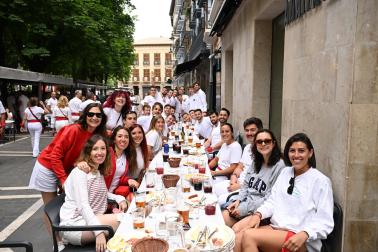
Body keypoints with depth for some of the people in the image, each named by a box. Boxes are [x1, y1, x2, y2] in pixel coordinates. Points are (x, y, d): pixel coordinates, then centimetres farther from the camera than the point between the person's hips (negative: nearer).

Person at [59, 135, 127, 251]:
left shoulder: (99, 172, 17)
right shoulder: (80, 171, -10)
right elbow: (83, 205, -18)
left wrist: (119, 198, 3)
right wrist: (98, 232, -28)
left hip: (91, 219, 8)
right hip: (73, 224, -8)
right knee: (124, 219, -25)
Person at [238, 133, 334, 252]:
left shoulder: (321, 181, -3)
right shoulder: (285, 172, 17)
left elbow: (324, 222, -7)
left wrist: (303, 235, -24)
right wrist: (258, 214, -6)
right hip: (275, 227, 5)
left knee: (249, 235, -28)